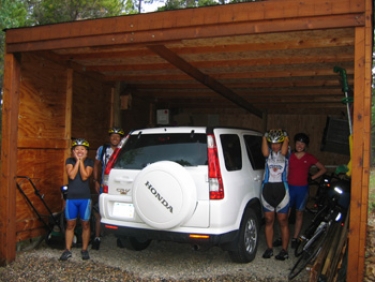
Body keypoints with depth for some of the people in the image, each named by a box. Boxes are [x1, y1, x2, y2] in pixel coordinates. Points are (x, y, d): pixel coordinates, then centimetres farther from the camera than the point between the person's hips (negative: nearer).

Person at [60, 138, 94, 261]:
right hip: (71, 197, 1)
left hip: (85, 198, 0)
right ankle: (67, 250, 16)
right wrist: (77, 160, -12)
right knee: (70, 224, 7)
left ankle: (84, 250, 17)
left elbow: (84, 176, -14)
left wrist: (81, 161, -11)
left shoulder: (89, 162, 0)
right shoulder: (69, 161, 2)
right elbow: (71, 175, -14)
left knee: (85, 224, 6)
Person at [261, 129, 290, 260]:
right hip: (267, 188, 2)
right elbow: (265, 153, -14)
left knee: (283, 221, 2)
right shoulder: (269, 153, 9)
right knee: (268, 221, 7)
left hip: (281, 188, -2)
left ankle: (284, 250, 11)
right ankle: (269, 248, 16)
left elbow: (283, 152, -18)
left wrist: (286, 138, -3)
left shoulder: (286, 154, 5)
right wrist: (264, 137, -4)